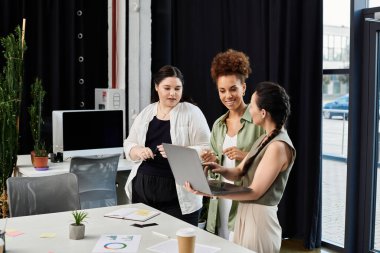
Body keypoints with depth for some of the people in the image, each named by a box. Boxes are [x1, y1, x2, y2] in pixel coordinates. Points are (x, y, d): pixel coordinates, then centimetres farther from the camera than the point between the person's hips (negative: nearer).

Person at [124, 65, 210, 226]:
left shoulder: (192, 112, -1)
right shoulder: (146, 113, 11)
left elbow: (205, 150, -6)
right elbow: (128, 144, 13)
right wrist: (138, 151, -8)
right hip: (143, 190, 4)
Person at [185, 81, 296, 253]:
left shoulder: (278, 146, -21)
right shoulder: (265, 139, 9)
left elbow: (255, 192, -21)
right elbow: (240, 172, 10)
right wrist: (222, 170, -12)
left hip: (259, 217, -9)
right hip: (245, 213, 9)